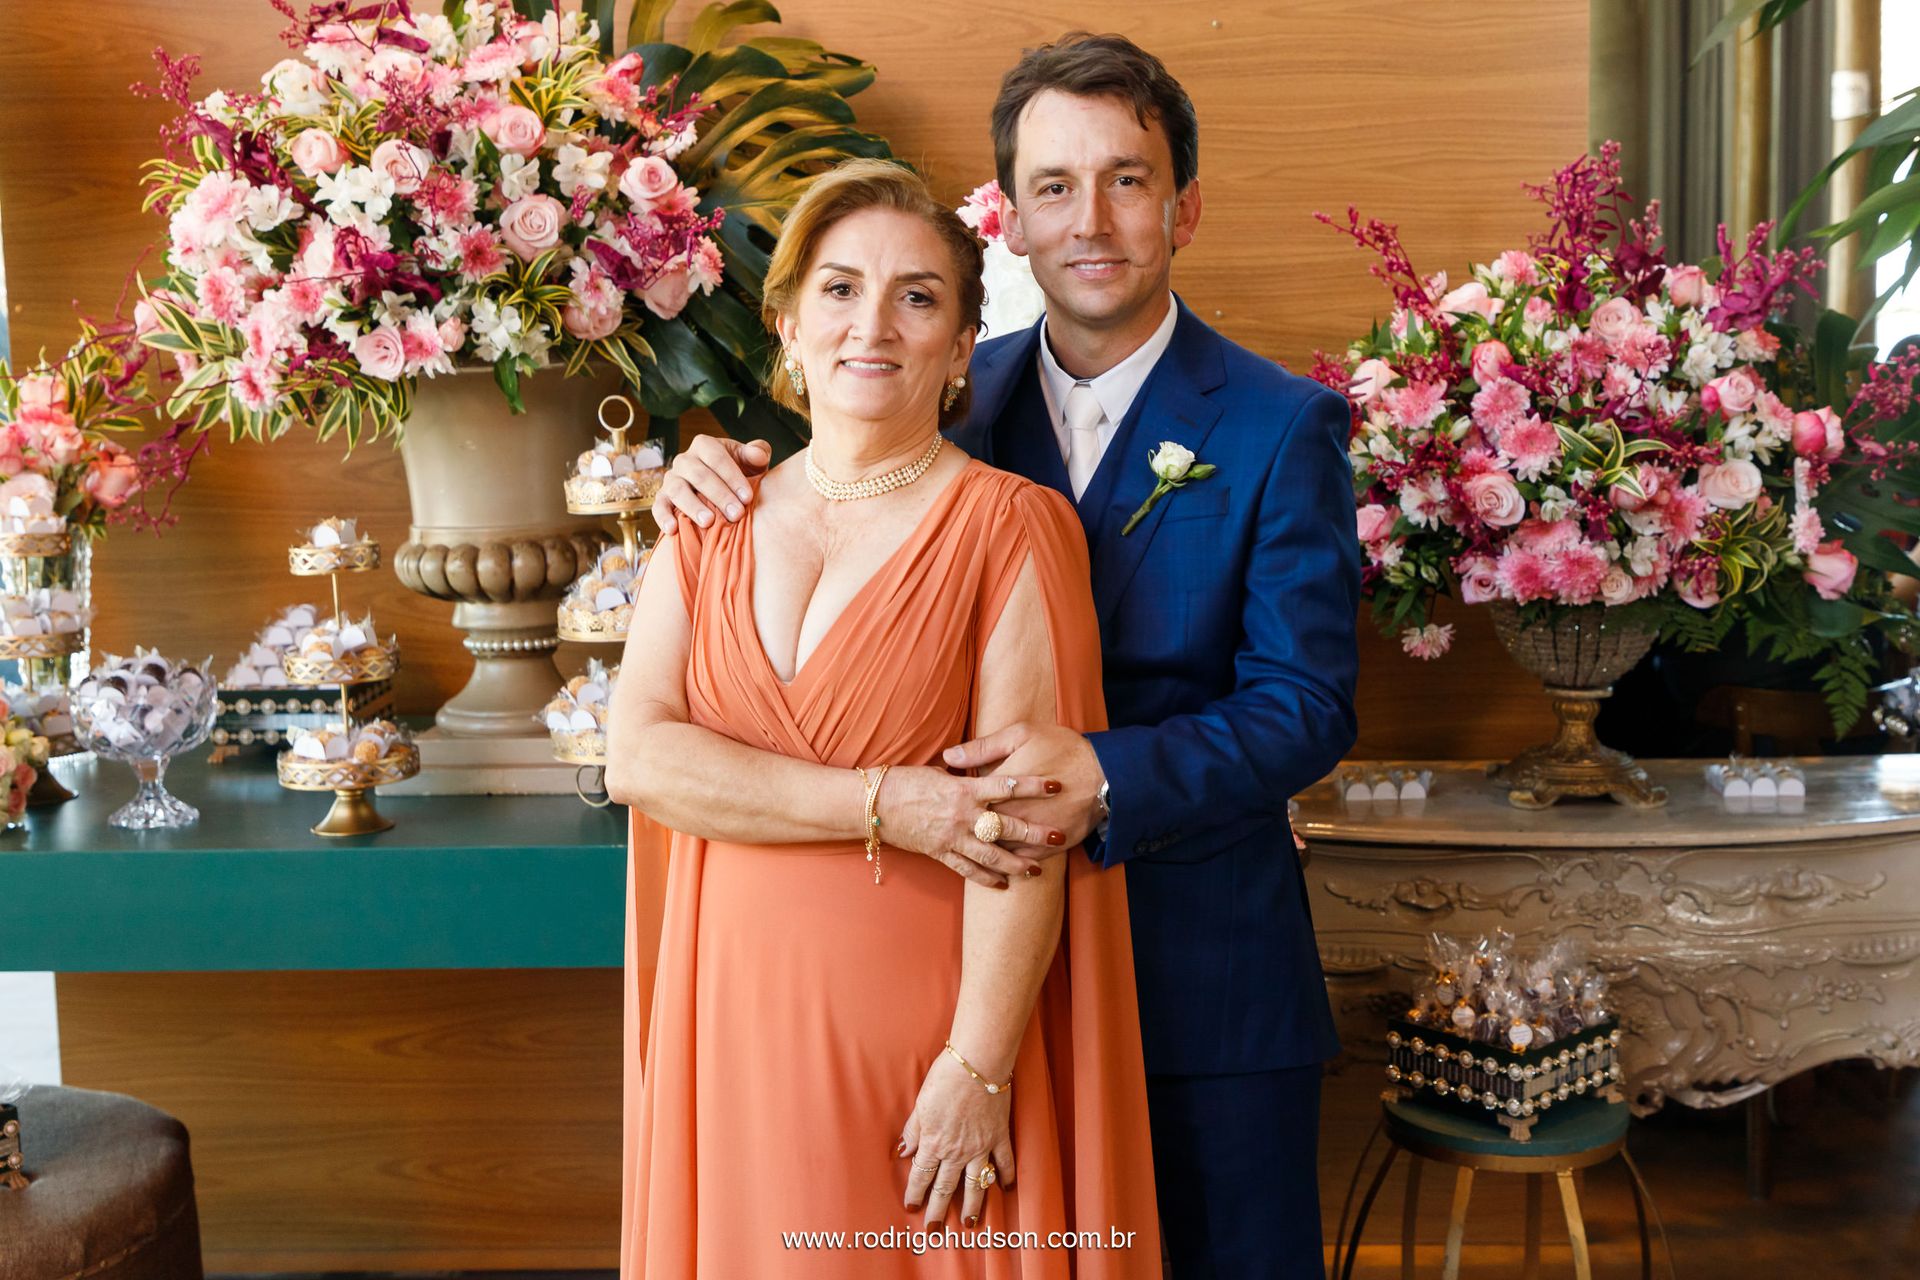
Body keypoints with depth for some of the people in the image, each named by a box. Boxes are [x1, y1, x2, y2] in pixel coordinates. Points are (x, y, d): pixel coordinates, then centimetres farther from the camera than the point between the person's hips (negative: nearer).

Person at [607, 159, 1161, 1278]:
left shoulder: (1009, 526, -8)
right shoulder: (712, 522, 6)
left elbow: (1030, 827, -11)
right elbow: (638, 758, -6)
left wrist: (979, 1070, -14)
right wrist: (881, 805, -16)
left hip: (924, 1024, -3)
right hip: (742, 1018, 4)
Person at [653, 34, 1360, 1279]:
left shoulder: (1282, 426, -10)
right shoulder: (960, 393, 2)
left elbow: (1307, 705, -14)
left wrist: (1107, 778, -30)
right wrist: (723, 480, -10)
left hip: (1204, 977, -3)